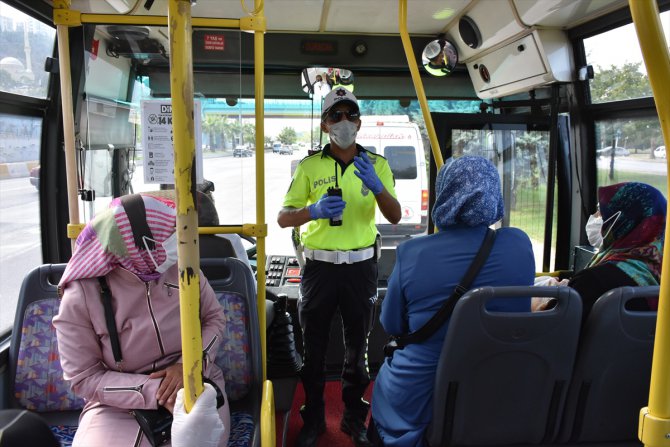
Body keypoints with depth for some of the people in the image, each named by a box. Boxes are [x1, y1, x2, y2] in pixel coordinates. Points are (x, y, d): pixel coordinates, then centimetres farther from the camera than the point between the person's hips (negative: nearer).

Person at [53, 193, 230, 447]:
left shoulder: (181, 267, -6)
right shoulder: (80, 298, -12)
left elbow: (214, 318, 5)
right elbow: (84, 377, -8)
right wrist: (154, 391, -19)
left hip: (193, 385, 1)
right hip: (118, 405, 0)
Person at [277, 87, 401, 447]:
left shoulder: (377, 164, 3)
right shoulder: (309, 166, -1)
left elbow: (395, 217, -5)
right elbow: (283, 218, -4)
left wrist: (376, 186, -24)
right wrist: (313, 210, -25)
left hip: (360, 266, 1)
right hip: (319, 266, 0)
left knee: (357, 344, 13)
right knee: (313, 345, 9)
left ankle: (355, 417, 32)